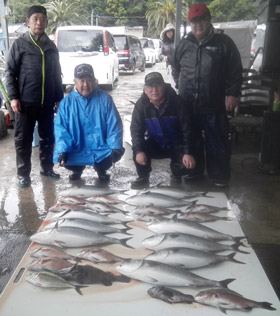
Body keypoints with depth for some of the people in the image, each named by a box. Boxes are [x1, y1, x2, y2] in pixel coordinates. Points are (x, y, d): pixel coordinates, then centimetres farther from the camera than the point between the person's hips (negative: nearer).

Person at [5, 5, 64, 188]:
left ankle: (47, 168, 26)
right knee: (23, 140, 3)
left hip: (47, 103, 4)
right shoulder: (20, 44, 1)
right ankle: (23, 174, 13)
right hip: (25, 102, -4)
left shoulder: (51, 46, 13)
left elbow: (57, 74, 17)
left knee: (48, 138, 11)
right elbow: (10, 72, -2)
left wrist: (59, 98, 12)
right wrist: (13, 97, -11)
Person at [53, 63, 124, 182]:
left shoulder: (105, 99, -2)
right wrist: (62, 152, -20)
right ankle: (77, 168, 15)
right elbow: (61, 129, -4)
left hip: (101, 150, 0)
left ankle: (101, 169, 11)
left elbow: (114, 126, -4)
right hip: (76, 151, 1)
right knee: (60, 158, -25)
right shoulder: (66, 102, -1)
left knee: (119, 152, -27)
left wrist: (115, 148, -18)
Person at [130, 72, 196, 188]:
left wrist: (188, 153, -23)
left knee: (184, 163, -26)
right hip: (154, 145, 2)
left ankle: (176, 176, 12)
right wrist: (139, 151, -32)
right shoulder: (141, 104, -12)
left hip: (176, 145, -1)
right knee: (137, 150, -26)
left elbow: (186, 128, -15)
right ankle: (143, 177, 2)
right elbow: (136, 129, -15)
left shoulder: (176, 101, -17)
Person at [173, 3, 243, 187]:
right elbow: (176, 70, 20)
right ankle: (193, 171, 28)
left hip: (214, 105, -3)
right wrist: (181, 88, 14)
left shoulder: (224, 43, -1)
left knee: (217, 142, 2)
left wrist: (233, 93, -6)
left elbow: (236, 71, -1)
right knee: (191, 140, 13)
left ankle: (220, 176, 15)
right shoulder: (183, 44, 9)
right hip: (187, 105, 4)